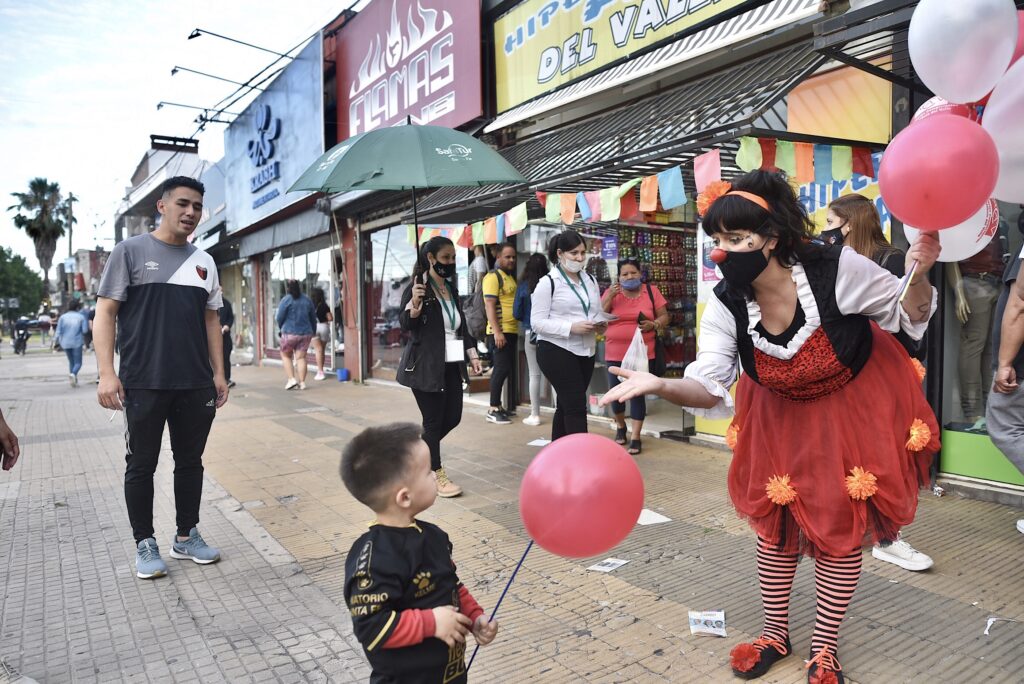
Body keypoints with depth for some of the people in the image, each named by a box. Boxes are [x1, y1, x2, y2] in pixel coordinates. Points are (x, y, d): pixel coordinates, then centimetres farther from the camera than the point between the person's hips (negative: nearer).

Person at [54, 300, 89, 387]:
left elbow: (58, 331, -2)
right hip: (77, 342, -3)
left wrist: (55, 340, 9)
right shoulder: (81, 317, -4)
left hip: (65, 343, 3)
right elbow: (85, 330, -8)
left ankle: (74, 380, 15)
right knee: (78, 362, 0)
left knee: (71, 362, 17)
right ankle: (73, 374, -30)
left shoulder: (63, 317, 2)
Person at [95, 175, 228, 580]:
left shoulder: (204, 261, 12)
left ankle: (186, 536, 26)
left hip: (196, 385, 4)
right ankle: (145, 544, 20)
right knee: (141, 466, 6)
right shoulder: (131, 251, -1)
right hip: (143, 385, -4)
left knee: (190, 461, 12)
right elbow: (105, 313, -4)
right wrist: (107, 373, -12)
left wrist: (218, 373, 9)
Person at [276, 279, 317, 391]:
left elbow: (279, 318, -6)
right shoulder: (307, 300, 6)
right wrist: (313, 331, 25)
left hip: (290, 333, -4)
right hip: (306, 333, 4)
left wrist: (281, 327, 14)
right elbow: (313, 318, 13)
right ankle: (302, 382, 2)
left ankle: (291, 379, 2)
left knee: (286, 356, 13)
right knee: (301, 357, 6)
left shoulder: (286, 300, -9)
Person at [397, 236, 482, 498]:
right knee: (433, 420, -1)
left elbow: (461, 325, 19)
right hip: (424, 366, -7)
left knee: (452, 417, 9)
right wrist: (415, 303, -34)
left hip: (450, 365, 8)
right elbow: (406, 325, -16)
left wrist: (472, 354, 12)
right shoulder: (417, 288, -10)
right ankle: (438, 476, 13)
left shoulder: (451, 289, 12)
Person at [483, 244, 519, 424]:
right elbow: (489, 306, -16)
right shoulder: (493, 276, -8)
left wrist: (519, 328, 17)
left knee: (508, 370, 11)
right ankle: (493, 410, -2)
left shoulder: (511, 277, 18)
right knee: (501, 369, -9)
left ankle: (499, 407, 18)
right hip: (499, 332, -9)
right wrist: (497, 332, -22)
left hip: (512, 331, 9)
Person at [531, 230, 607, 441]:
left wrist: (600, 325, -4)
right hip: (556, 352, -7)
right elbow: (537, 322, -14)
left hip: (585, 351, 7)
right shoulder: (548, 283, -9)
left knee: (566, 405, 14)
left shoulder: (590, 281, 12)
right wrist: (572, 327, -24)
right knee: (576, 406, -10)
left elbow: (598, 313, 20)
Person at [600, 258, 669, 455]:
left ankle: (635, 437, 8)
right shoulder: (611, 292, 2)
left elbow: (664, 317, 5)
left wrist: (653, 325, -16)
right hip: (615, 353, 1)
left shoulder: (651, 291, 1)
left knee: (637, 393, -2)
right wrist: (610, 296, -15)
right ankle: (620, 425, 36)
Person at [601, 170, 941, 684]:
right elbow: (709, 385, -28)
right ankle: (775, 634, 35)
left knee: (840, 525, 4)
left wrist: (918, 273, -33)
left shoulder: (838, 269, -28)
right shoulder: (725, 306, -21)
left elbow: (909, 316, -12)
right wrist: (660, 385, -47)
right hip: (782, 413, 3)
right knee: (775, 519, 11)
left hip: (853, 405, -2)